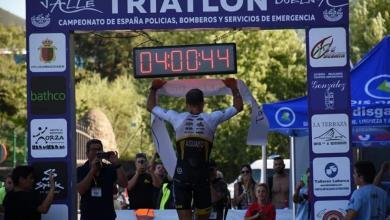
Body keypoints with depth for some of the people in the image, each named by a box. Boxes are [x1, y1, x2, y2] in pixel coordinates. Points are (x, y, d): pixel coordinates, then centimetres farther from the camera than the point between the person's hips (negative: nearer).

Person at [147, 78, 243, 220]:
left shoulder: (177, 118, 1)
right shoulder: (211, 119, 0)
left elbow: (151, 107, 16)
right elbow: (238, 107, 14)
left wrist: (154, 88, 32)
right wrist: (234, 88, 29)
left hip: (181, 176, 0)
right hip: (202, 176, 0)